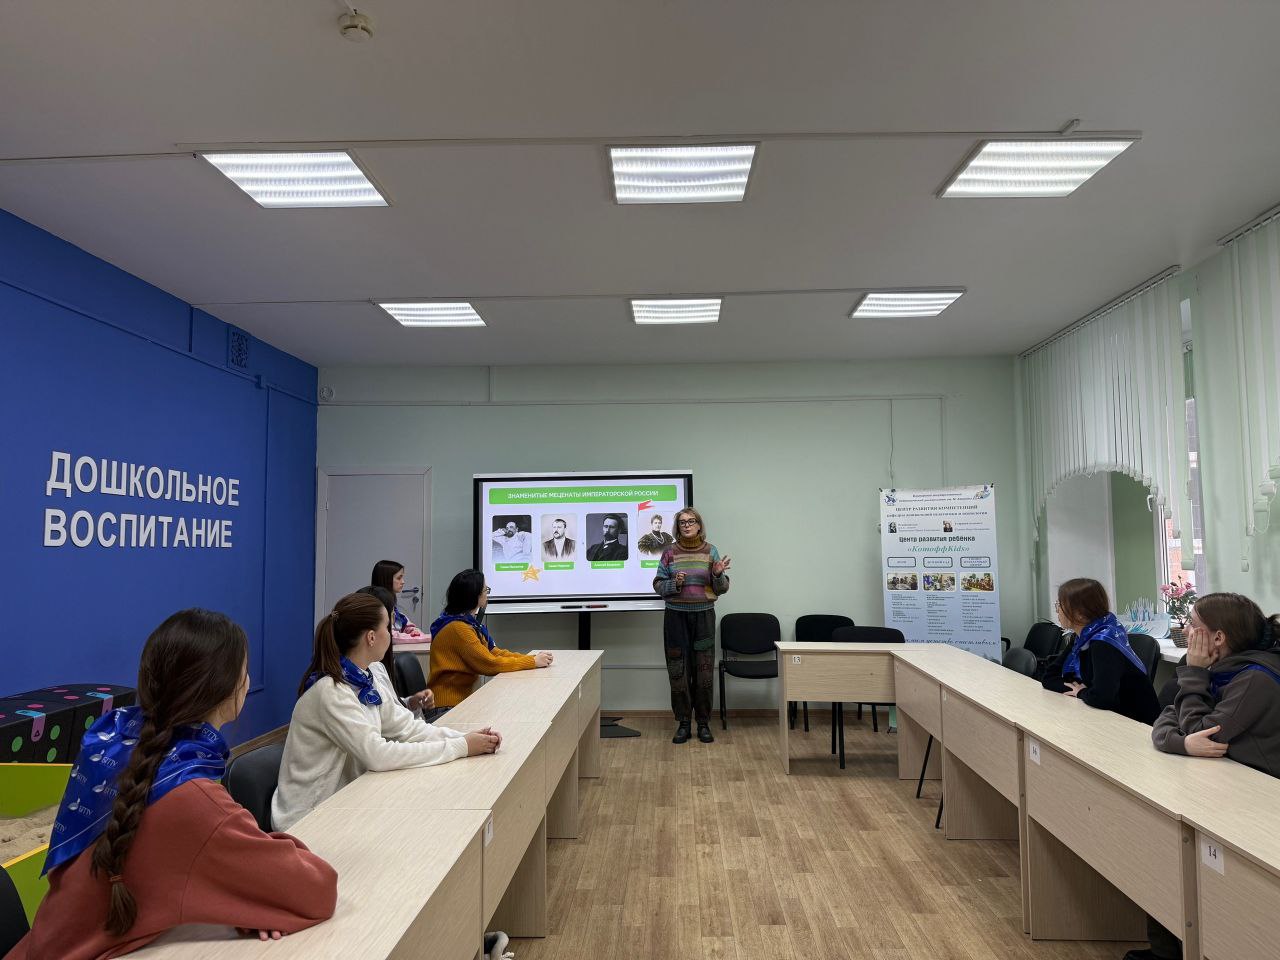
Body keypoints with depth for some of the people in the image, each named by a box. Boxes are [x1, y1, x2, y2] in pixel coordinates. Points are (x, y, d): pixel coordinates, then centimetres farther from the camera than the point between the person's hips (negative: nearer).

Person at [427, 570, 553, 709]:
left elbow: (495, 652, 8)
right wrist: (533, 662, -14)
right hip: (449, 703, -8)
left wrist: (530, 657, -5)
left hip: (463, 695, 8)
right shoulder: (458, 628, -19)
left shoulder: (469, 622, 10)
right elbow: (490, 664, -20)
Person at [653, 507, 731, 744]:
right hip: (676, 616, 0)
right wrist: (675, 583, -16)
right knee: (678, 671, 3)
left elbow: (722, 589, 4)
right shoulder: (669, 553, 1)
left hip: (704, 616, 0)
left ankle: (704, 723, 16)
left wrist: (718, 574, -17)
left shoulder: (711, 551, 2)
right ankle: (682, 723, 15)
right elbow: (658, 585, 3)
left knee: (704, 671, 3)